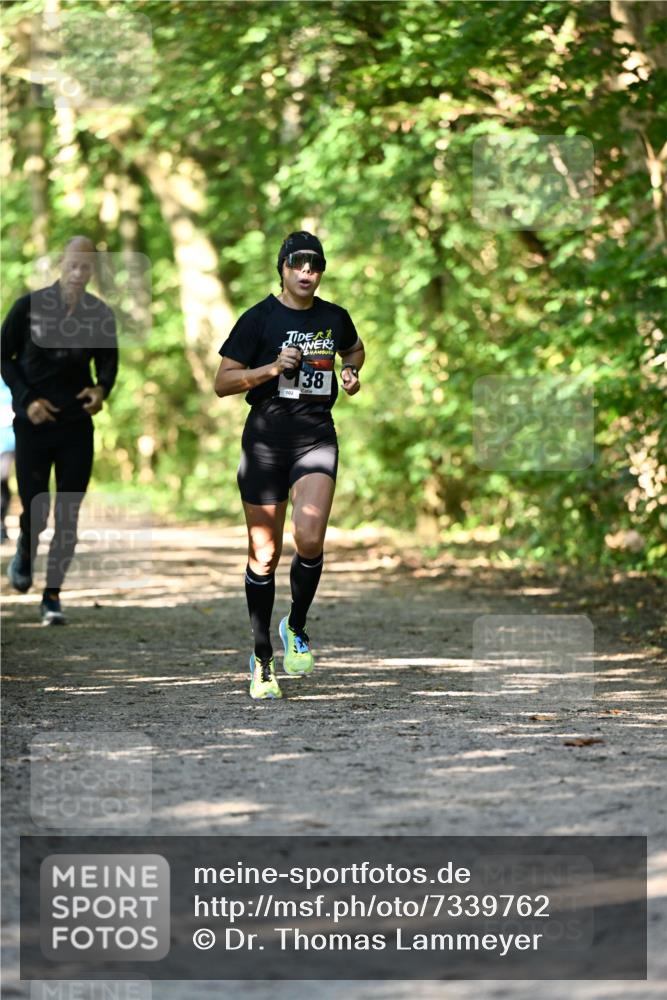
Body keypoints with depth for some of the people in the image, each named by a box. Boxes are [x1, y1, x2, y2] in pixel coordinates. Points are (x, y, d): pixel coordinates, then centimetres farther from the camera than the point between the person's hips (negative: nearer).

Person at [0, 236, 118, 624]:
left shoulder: (101, 315, 1)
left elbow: (108, 361, 13)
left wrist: (102, 390, -9)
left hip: (77, 426, 2)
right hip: (34, 422, -1)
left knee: (68, 517, -3)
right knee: (36, 510, -1)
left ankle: (53, 596, 6)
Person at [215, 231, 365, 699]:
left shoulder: (335, 318, 8)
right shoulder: (258, 318, -2)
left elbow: (355, 349, 31)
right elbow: (223, 382, -3)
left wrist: (352, 373, 10)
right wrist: (272, 367, -16)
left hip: (316, 435, 2)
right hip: (266, 434, -1)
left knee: (310, 539, -20)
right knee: (264, 553, 3)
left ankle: (297, 629, 6)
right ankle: (262, 658, 17)